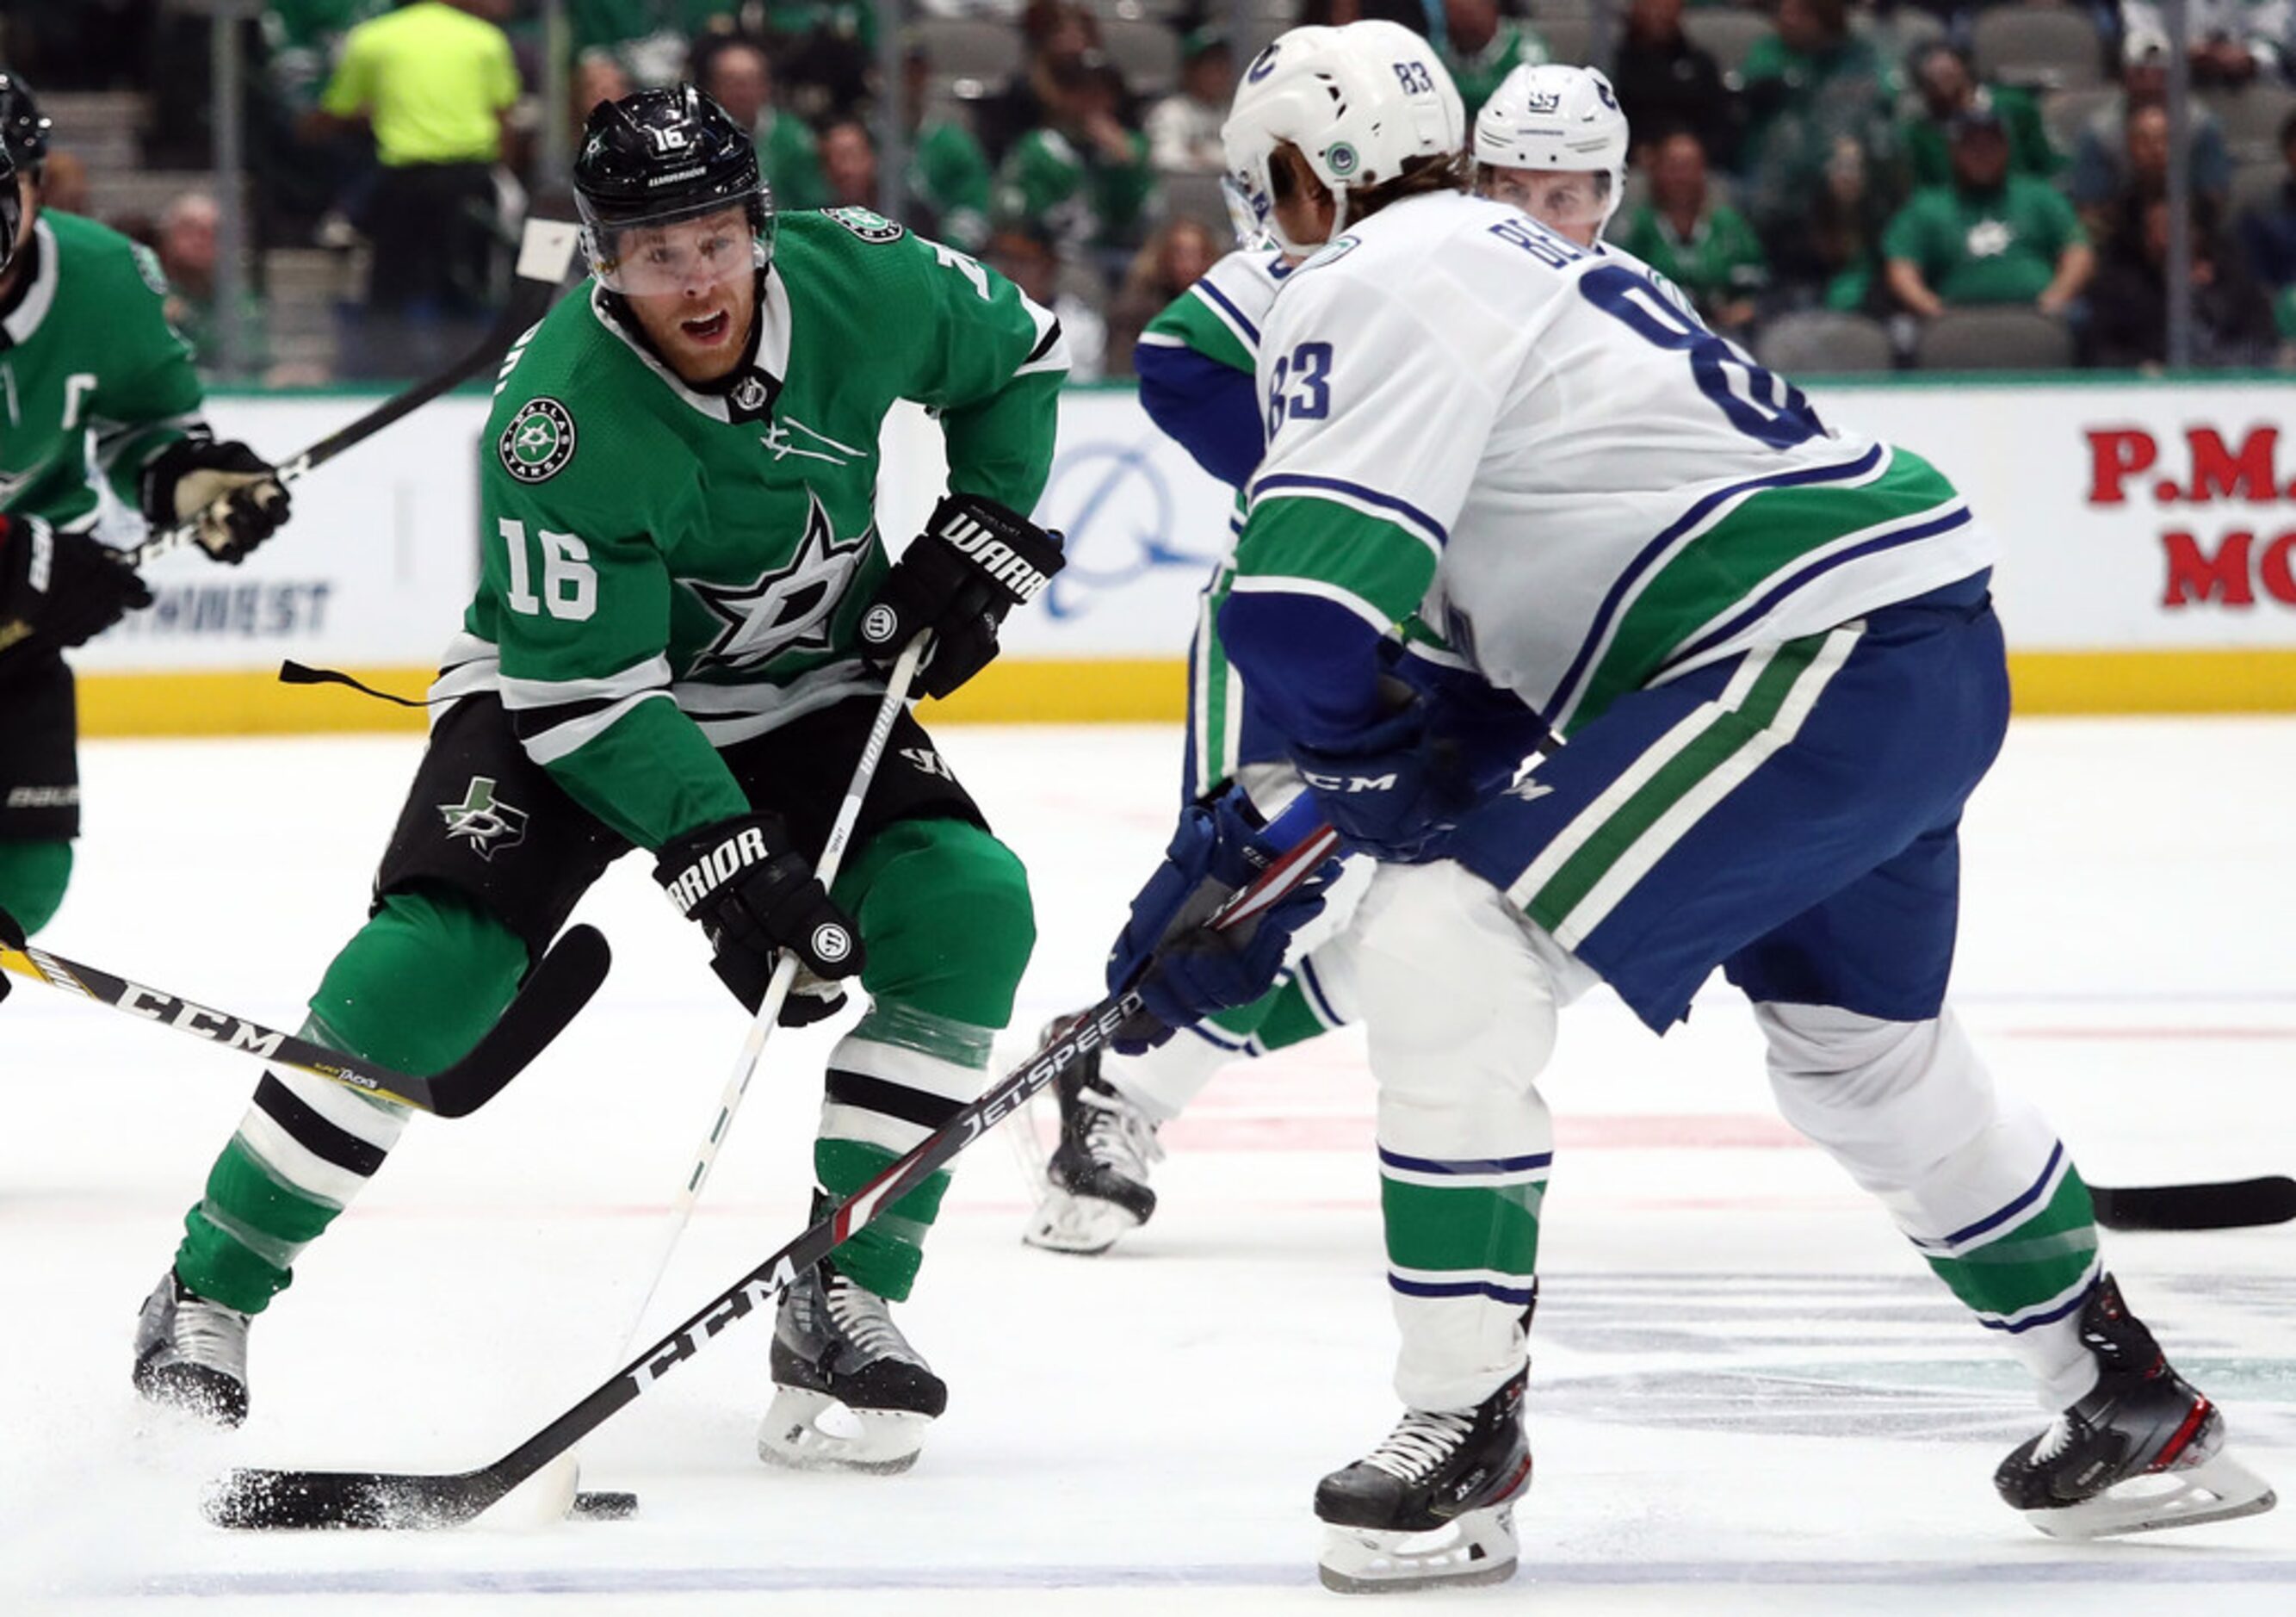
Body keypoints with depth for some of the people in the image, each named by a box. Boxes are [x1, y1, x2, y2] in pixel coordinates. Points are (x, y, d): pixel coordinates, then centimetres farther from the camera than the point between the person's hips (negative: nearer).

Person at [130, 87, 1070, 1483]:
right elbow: (583, 691, -29)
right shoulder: (562, 419, -31)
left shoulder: (857, 282, -19)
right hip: (569, 690, -4)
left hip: (810, 688, 4)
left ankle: (846, 1301, -12)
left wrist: (984, 534, -7)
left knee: (967, 909, -19)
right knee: (432, 963, -22)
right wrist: (723, 866, -35)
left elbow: (1017, 354, 4)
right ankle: (210, 1292, -6)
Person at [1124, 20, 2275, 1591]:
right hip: (1928, 644, 10)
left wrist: (1396, 773, 2)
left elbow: (1306, 611, -18)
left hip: (1817, 655, -10)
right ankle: (2133, 1410, 44)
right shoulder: (1500, 256, 22)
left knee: (1447, 943, -13)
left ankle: (1464, 1437, -11)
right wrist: (1249, 848, 19)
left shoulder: (1373, 285, -8)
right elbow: (1411, 631, 25)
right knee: (1867, 1052, 29)